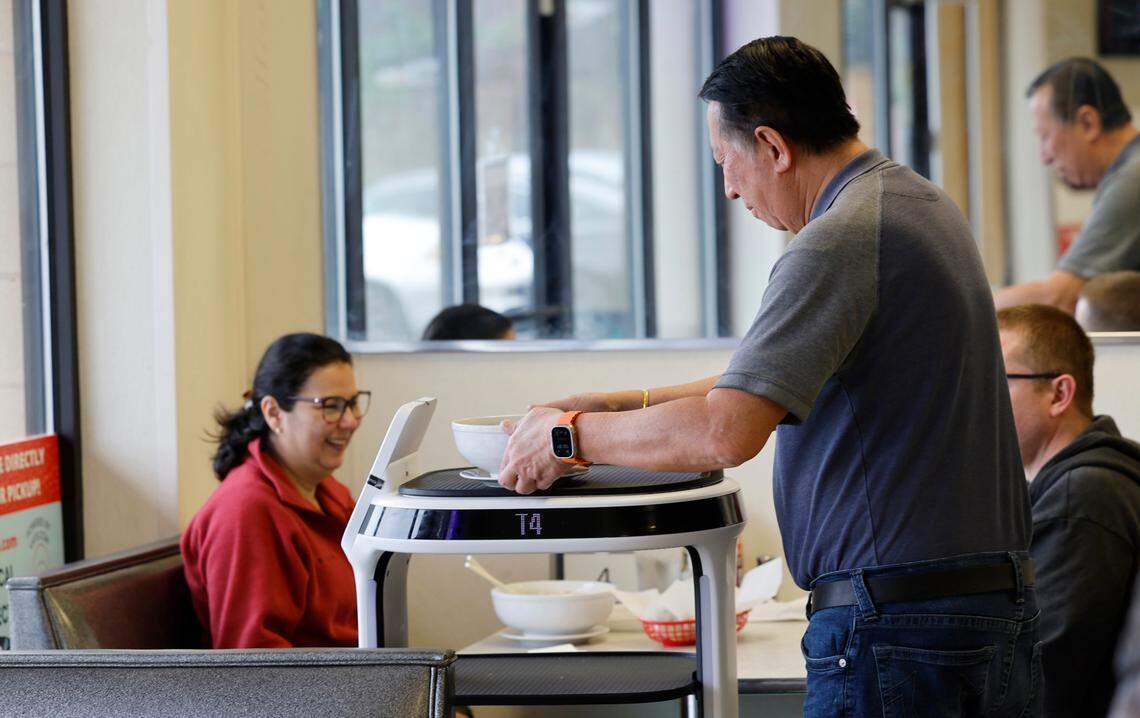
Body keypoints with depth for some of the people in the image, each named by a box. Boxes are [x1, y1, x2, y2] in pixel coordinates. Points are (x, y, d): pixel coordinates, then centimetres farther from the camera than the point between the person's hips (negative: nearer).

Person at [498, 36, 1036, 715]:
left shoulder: (841, 239, -17)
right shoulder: (927, 203, 15)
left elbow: (727, 432, -24)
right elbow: (771, 380, 22)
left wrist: (573, 434, -9)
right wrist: (614, 406, 17)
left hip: (896, 622, -9)